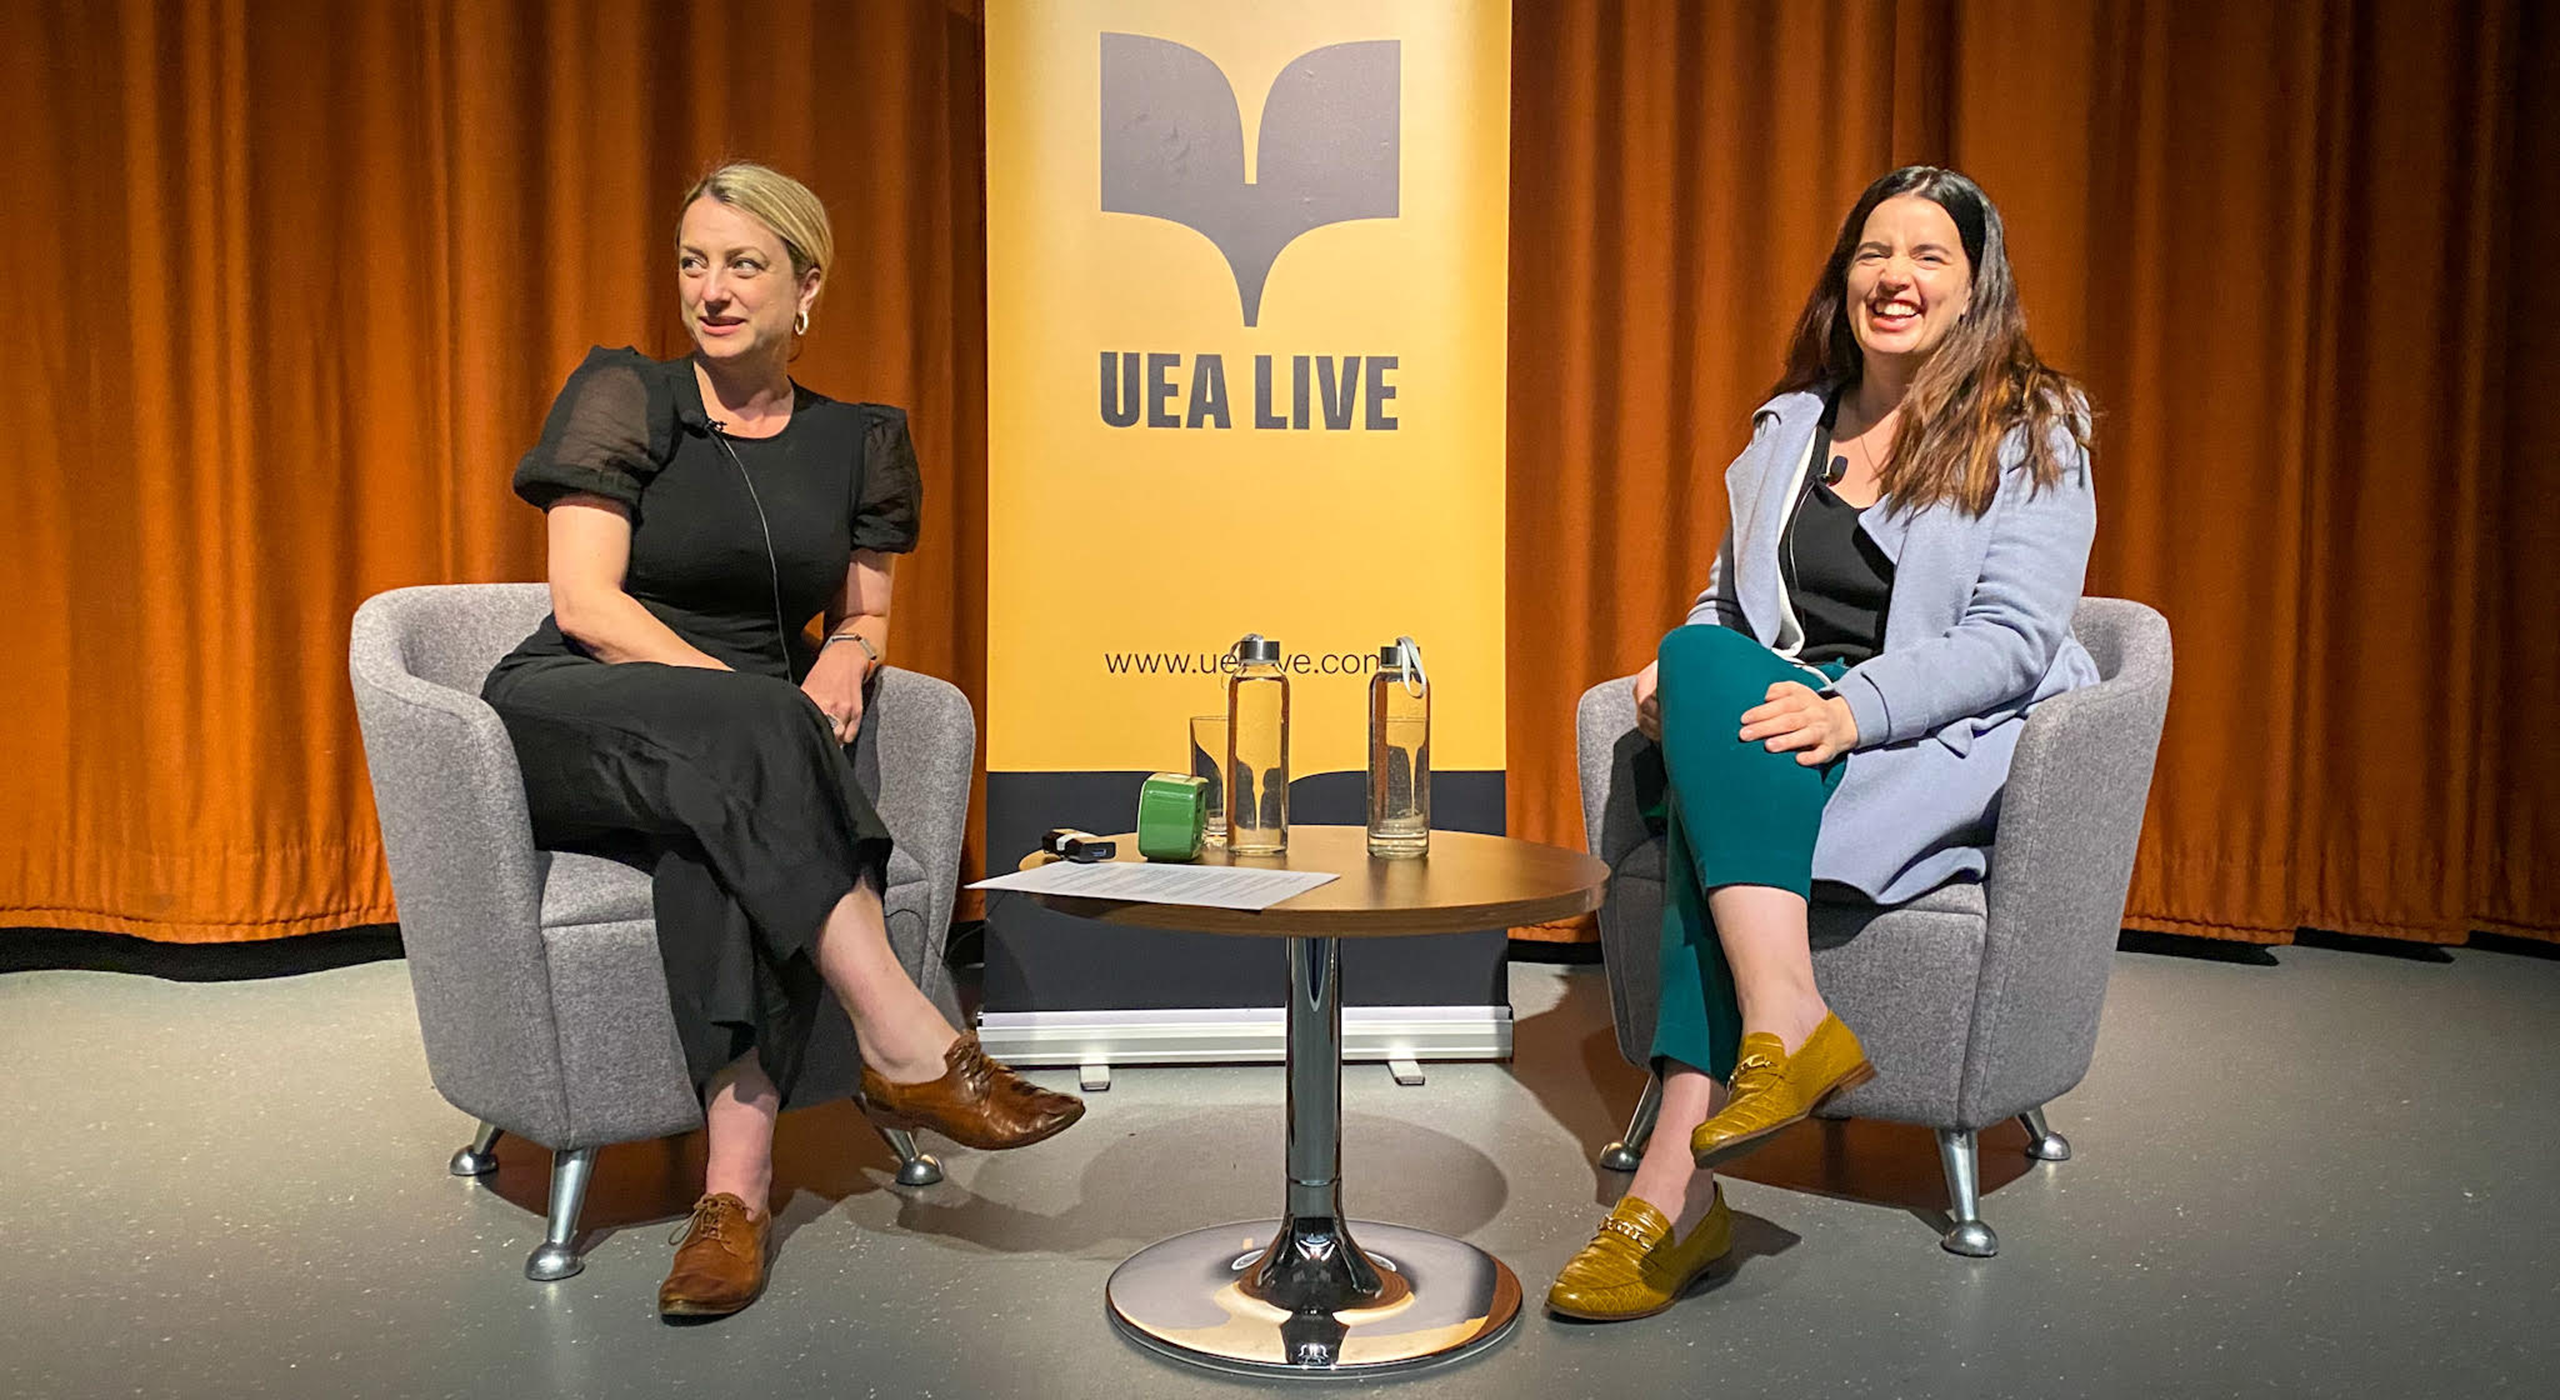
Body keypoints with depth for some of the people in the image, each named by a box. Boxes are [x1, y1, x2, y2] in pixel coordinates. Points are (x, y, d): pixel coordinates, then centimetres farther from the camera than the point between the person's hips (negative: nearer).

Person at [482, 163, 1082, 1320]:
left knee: (719, 833, -36)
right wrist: (743, 698, -20)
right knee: (746, 734, -37)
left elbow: (867, 614, 19)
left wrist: (845, 659, -7)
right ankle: (908, 1050, -39)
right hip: (572, 722, -2)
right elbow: (587, 603, -8)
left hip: (740, 752, 3)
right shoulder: (624, 394, 1)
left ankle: (736, 1180, -41)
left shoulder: (857, 442, 11)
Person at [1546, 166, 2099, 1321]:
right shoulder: (1789, 423, 20)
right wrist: (1677, 675, -2)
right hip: (1779, 723, 5)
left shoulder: (2030, 435, 4)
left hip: (1951, 747, -4)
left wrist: (1854, 707, -26)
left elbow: (2011, 638, -9)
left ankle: (1676, 1177, -36)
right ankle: (1787, 1022, -41)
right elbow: (1727, 595, 22)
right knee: (1701, 663, -32)